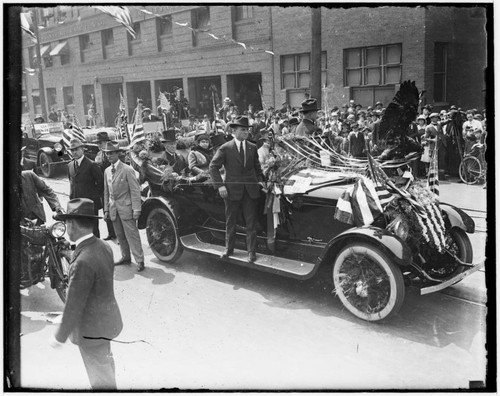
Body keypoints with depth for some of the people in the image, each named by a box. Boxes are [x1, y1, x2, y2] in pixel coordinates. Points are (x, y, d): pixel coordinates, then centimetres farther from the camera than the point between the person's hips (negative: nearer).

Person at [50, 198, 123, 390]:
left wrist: (59, 336, -11)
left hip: (92, 330, -8)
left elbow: (74, 306, -25)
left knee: (100, 378, 13)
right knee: (106, 364, 30)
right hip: (107, 319, 8)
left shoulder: (83, 262, -33)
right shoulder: (104, 247, -6)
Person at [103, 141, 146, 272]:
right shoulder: (107, 171, 10)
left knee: (132, 235, -4)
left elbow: (135, 191, -10)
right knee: (120, 235, 13)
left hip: (126, 208, -6)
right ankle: (126, 257, 25)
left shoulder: (127, 170, -10)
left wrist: (136, 210, -14)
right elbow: (106, 192, 15)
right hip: (113, 209, 6)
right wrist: (106, 209, 12)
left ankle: (139, 260, 2)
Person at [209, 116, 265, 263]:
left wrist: (260, 179, 4)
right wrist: (220, 185, -11)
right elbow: (213, 166, -4)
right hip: (232, 190, -2)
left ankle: (251, 251, 12)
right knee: (231, 222, 12)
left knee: (251, 222, 3)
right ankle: (229, 249, 27)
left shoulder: (253, 147, 6)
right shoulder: (225, 148, -5)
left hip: (250, 190, 2)